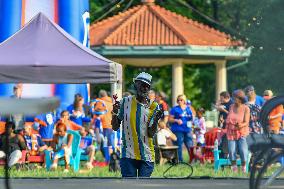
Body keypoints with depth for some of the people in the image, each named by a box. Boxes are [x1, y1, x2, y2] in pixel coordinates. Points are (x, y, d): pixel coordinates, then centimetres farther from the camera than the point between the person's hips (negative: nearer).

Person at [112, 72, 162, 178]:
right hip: (128, 155, 0)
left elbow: (151, 134, -5)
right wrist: (115, 113, -12)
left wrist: (156, 120, -22)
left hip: (146, 156, 1)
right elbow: (115, 127, 6)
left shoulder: (153, 107, 2)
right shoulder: (125, 102, 3)